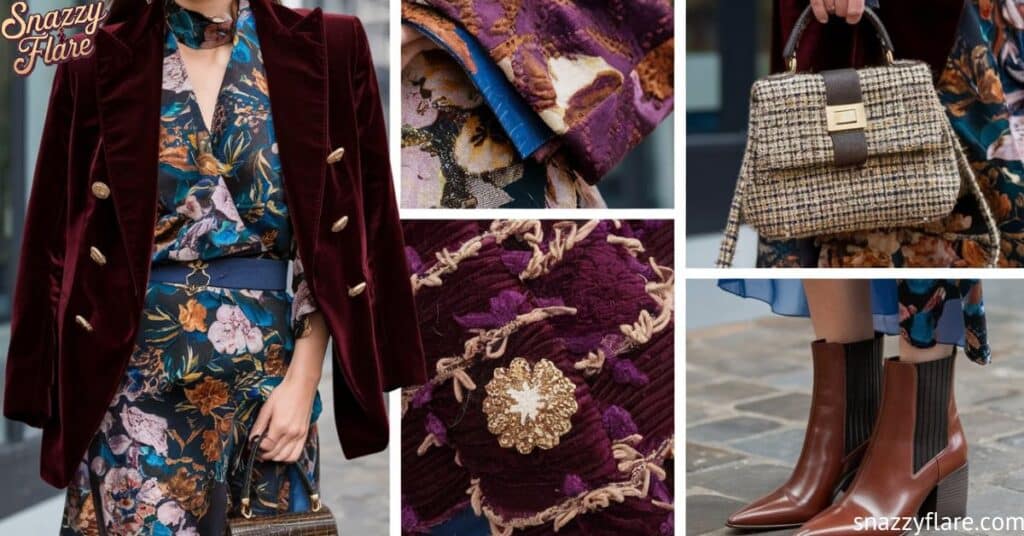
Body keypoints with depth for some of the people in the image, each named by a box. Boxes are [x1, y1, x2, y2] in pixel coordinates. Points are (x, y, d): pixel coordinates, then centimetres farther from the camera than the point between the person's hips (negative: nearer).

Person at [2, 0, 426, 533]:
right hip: (140, 374, -1)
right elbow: (62, 245, 3)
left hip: (272, 368, 1)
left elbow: (340, 238, 2)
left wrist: (302, 381, -4)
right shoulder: (102, 60, 0)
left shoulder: (325, 49, 1)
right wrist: (66, 399, -2)